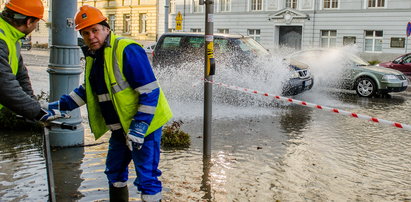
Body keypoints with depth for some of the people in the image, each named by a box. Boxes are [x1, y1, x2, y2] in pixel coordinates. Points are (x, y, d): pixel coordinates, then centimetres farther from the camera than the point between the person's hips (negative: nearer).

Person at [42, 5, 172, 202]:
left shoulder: (127, 50, -20)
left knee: (147, 178, -6)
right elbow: (86, 90, 22)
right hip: (121, 127, 9)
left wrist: (138, 128, -25)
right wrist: (60, 105, 11)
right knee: (115, 173, 21)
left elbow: (150, 92, -23)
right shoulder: (93, 57, 8)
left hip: (144, 125, -9)